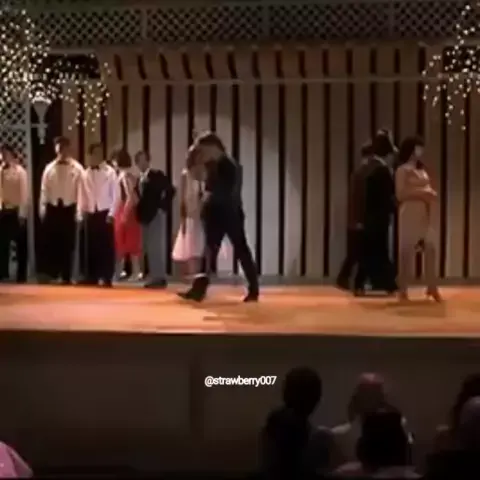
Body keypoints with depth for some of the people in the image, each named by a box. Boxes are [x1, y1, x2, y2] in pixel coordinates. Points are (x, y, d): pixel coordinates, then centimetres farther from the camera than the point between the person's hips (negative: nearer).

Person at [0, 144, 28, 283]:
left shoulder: (20, 171, -7)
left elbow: (24, 193, -9)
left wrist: (22, 214, -13)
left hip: (16, 211, -5)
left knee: (20, 244, 5)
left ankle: (21, 276, 12)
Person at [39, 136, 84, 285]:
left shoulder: (77, 168, 0)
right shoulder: (49, 168, 7)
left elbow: (80, 190, -4)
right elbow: (44, 189, 5)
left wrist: (79, 211, -10)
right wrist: (42, 208, -3)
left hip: (69, 208, -1)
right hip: (52, 207, 2)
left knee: (68, 244, 3)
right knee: (52, 243, 1)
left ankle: (66, 277, 11)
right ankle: (52, 275, 12)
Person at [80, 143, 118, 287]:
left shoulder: (109, 172, -3)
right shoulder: (86, 173, 7)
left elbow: (115, 194, -5)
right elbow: (84, 195, 9)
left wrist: (111, 213, -11)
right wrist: (83, 212, 4)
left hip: (105, 212, -3)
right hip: (91, 213, 3)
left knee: (107, 246, -1)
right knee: (92, 246, 5)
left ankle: (107, 278, 4)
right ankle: (92, 277, 13)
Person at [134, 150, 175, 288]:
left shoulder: (157, 175, -7)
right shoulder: (140, 180, 16)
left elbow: (171, 190, -15)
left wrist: (163, 207, -14)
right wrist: (139, 212, 5)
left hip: (156, 215, -8)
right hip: (145, 216, 8)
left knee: (157, 247, -8)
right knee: (149, 248, 8)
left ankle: (160, 278, -5)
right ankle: (155, 277, 12)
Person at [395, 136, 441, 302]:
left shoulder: (422, 170, 18)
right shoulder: (402, 170, -5)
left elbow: (428, 189, 20)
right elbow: (400, 194, -12)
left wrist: (431, 194, -2)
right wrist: (420, 192, -14)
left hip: (424, 214, 7)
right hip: (409, 213, -7)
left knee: (430, 248, 2)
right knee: (407, 250, -6)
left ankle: (432, 287, 9)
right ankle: (403, 289, 1)